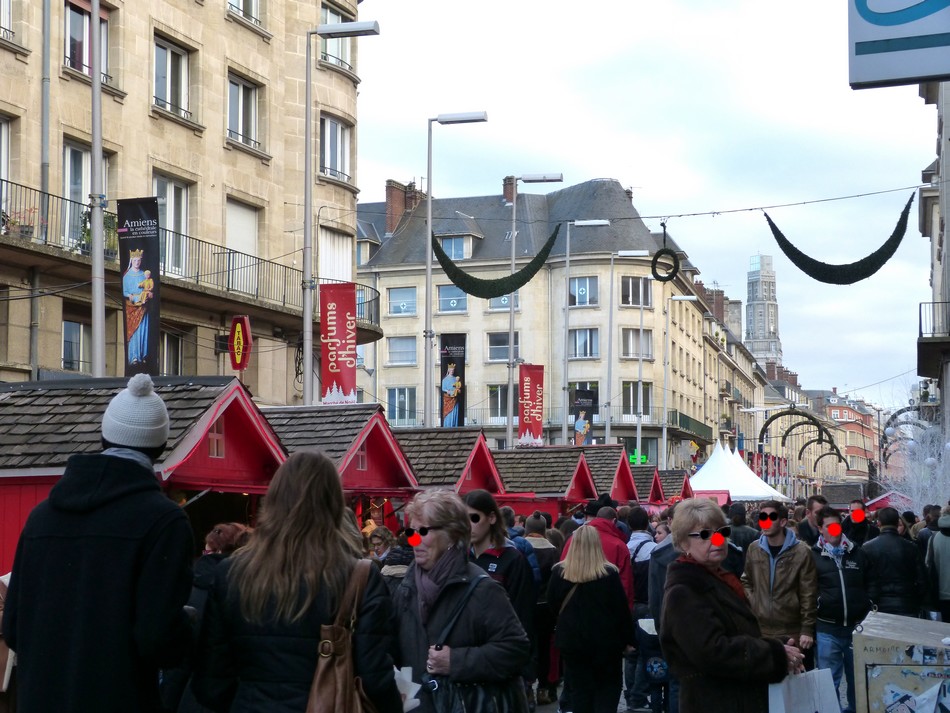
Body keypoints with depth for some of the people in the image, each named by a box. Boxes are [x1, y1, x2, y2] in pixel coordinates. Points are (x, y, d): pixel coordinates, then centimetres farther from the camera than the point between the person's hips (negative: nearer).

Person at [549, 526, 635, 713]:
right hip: (605, 640, -2)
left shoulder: (559, 572, -4)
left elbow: (553, 605, 7)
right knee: (608, 687, 11)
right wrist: (628, 638, 2)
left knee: (579, 690, 10)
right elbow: (621, 608, -7)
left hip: (572, 639, 2)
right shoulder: (609, 573, -11)